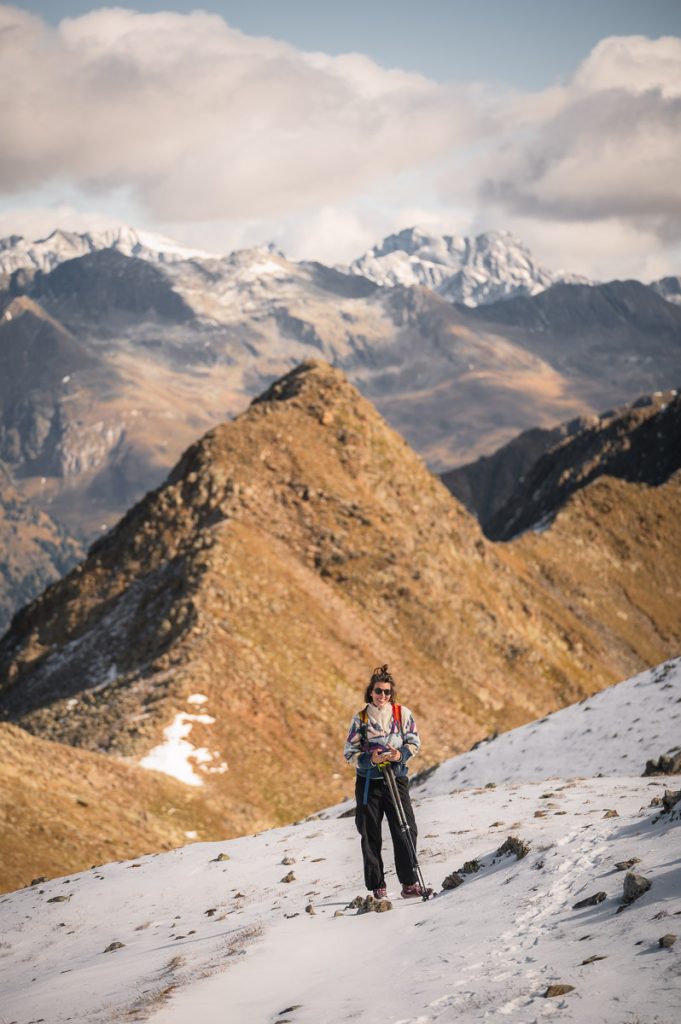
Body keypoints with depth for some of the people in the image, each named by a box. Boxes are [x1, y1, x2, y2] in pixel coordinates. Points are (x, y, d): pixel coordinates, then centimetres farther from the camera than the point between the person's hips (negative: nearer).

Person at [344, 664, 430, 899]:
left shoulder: (403, 714, 0)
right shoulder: (360, 718, -1)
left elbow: (414, 741, 7)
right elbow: (350, 753, 1)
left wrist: (401, 754, -14)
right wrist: (370, 759, -18)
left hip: (397, 779, 0)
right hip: (368, 782, 0)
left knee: (405, 831, -8)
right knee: (371, 837, 3)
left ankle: (409, 883, 0)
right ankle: (377, 888, 10)